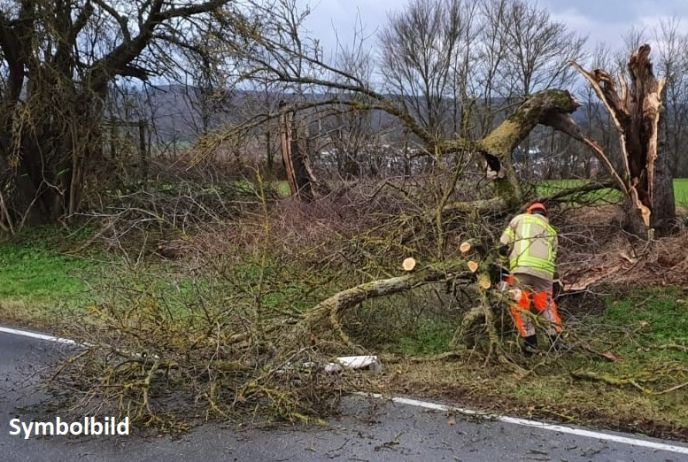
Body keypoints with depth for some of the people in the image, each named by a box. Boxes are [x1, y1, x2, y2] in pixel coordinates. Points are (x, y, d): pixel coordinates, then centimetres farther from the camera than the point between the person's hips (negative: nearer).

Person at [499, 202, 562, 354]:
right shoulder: (551, 232, 31)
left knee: (519, 304, 8)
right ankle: (555, 338, 15)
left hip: (522, 268, -3)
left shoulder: (520, 218, 21)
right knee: (546, 304, 21)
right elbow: (552, 257, 21)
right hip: (545, 271, 4)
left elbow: (504, 243, 11)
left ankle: (530, 341, 2)